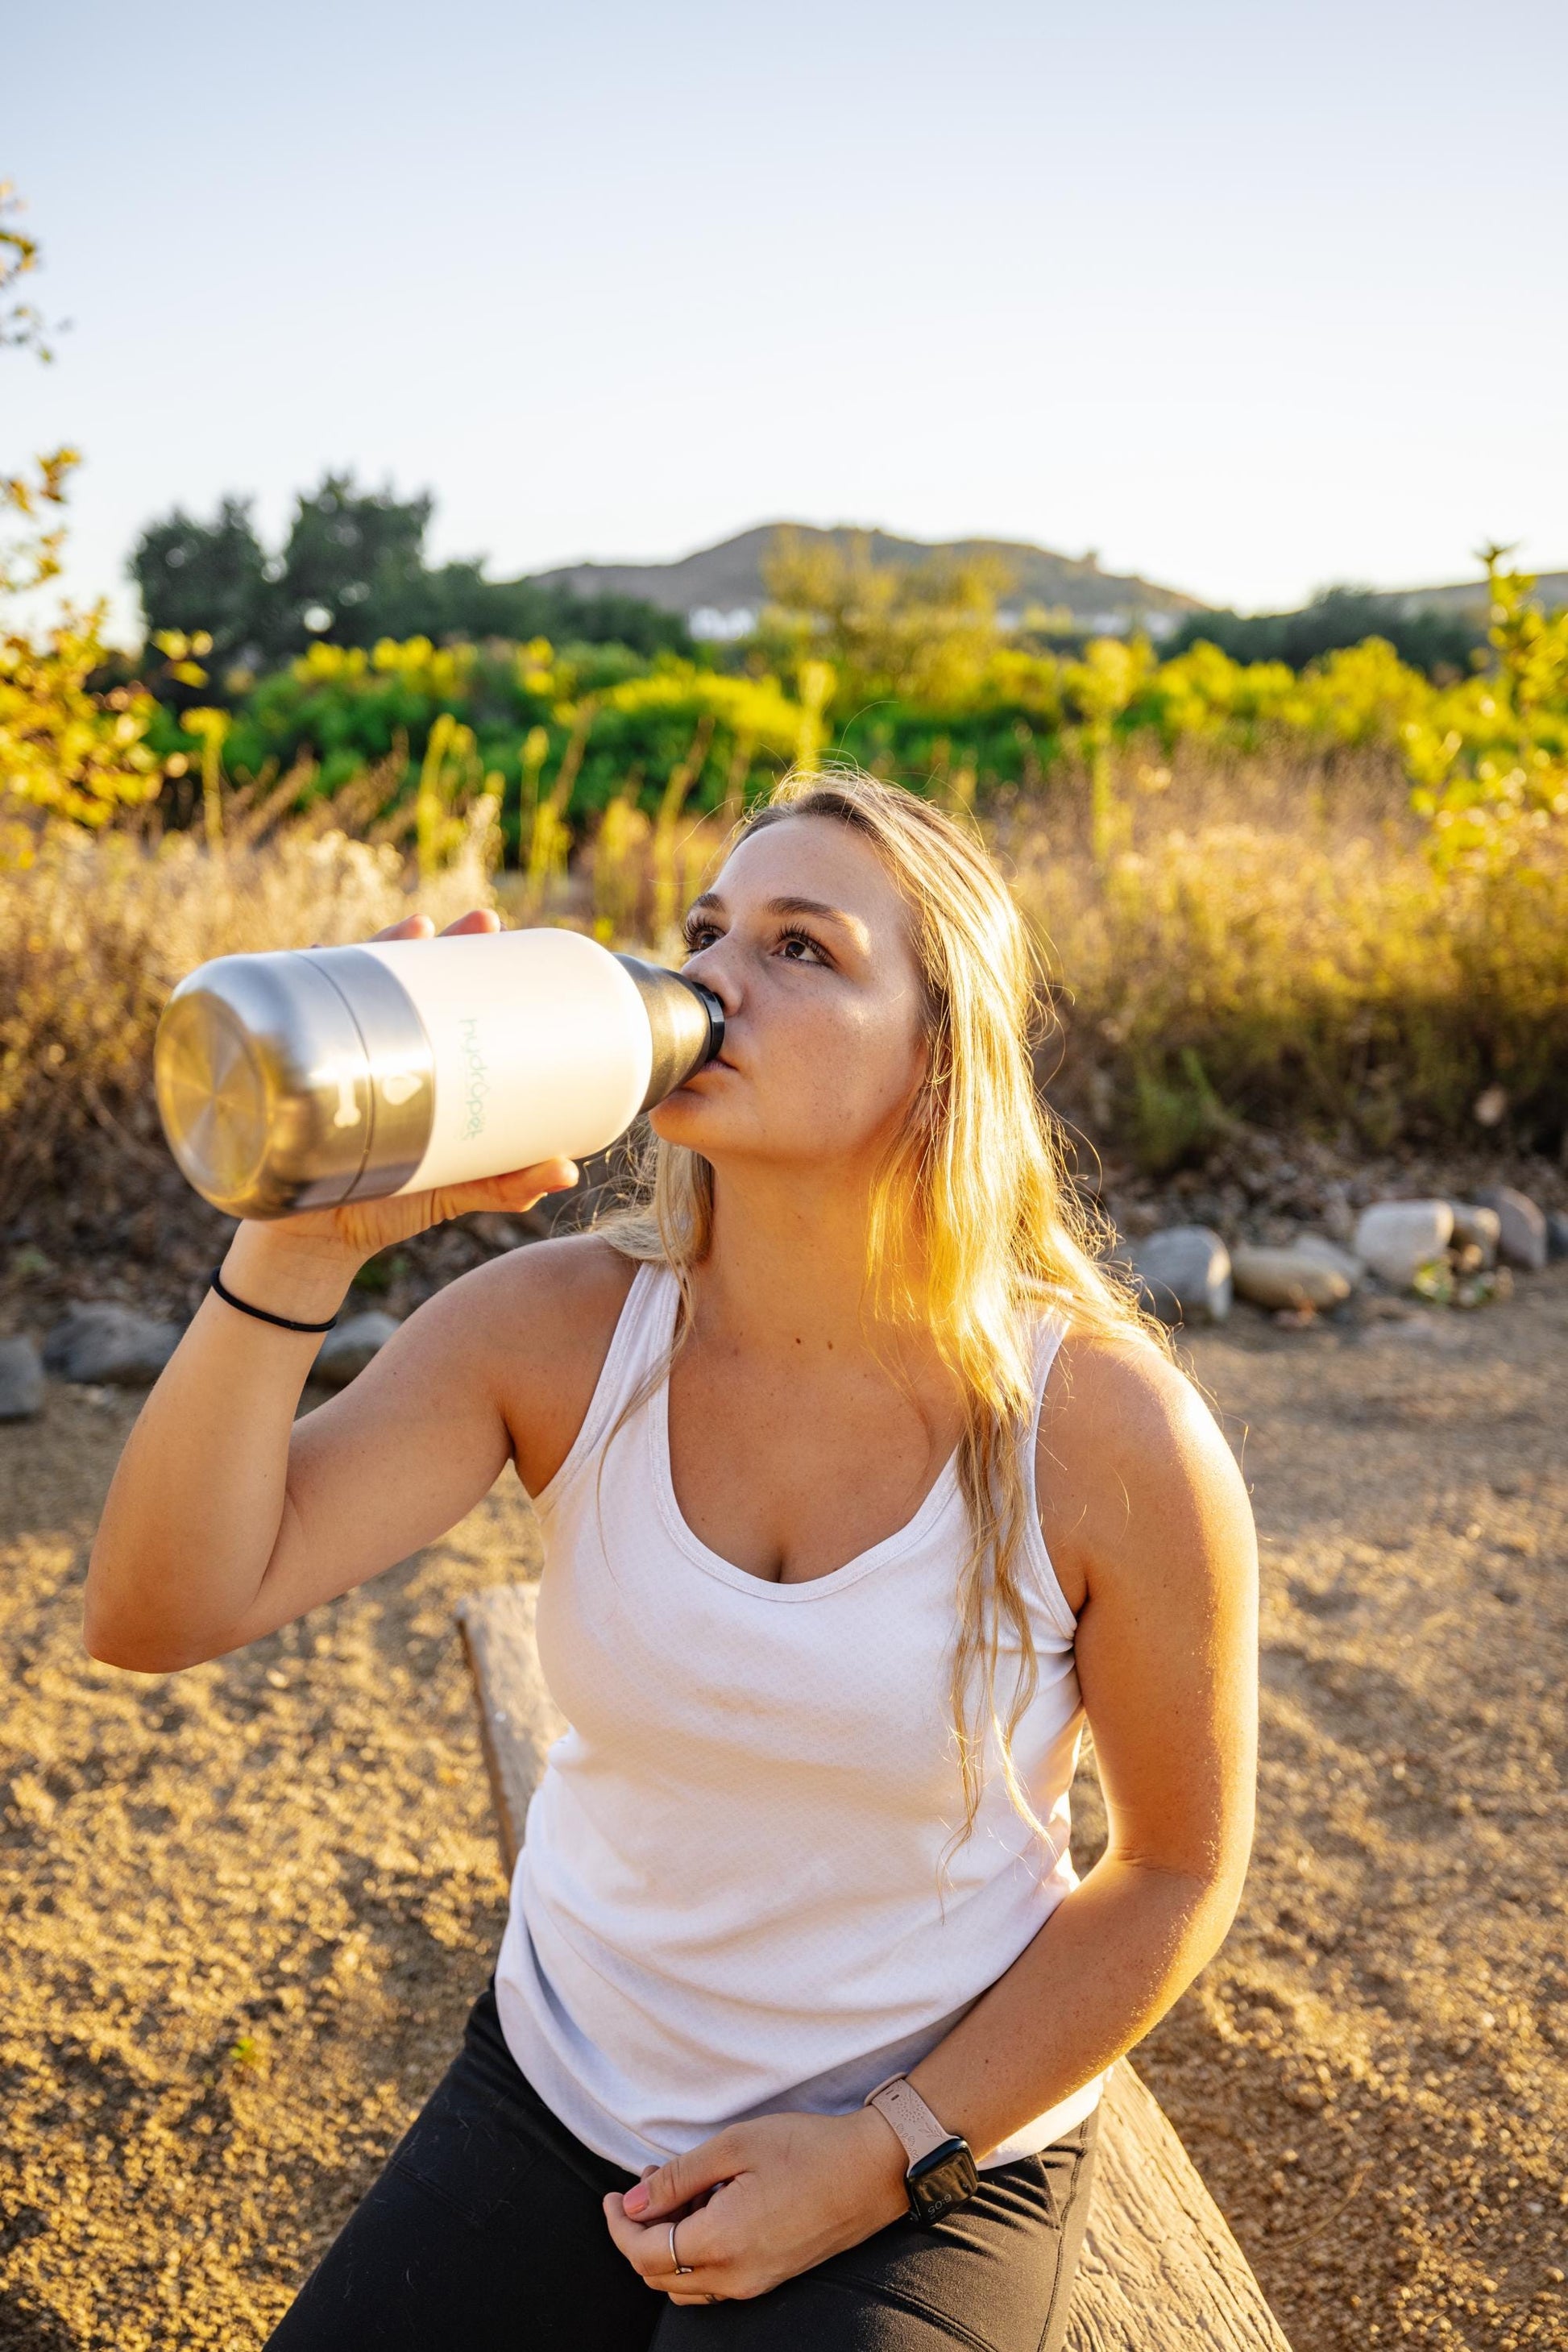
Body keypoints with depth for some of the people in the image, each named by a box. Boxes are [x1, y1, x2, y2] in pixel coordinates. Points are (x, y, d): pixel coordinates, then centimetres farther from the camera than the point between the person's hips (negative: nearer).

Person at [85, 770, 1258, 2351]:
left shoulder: (1109, 1430, -20)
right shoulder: (560, 1328, -15)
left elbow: (1180, 1869, -7)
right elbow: (155, 1615, -22)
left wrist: (889, 2158, -11)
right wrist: (310, 1238, -36)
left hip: (938, 2156, -2)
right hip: (560, 2098, 3)